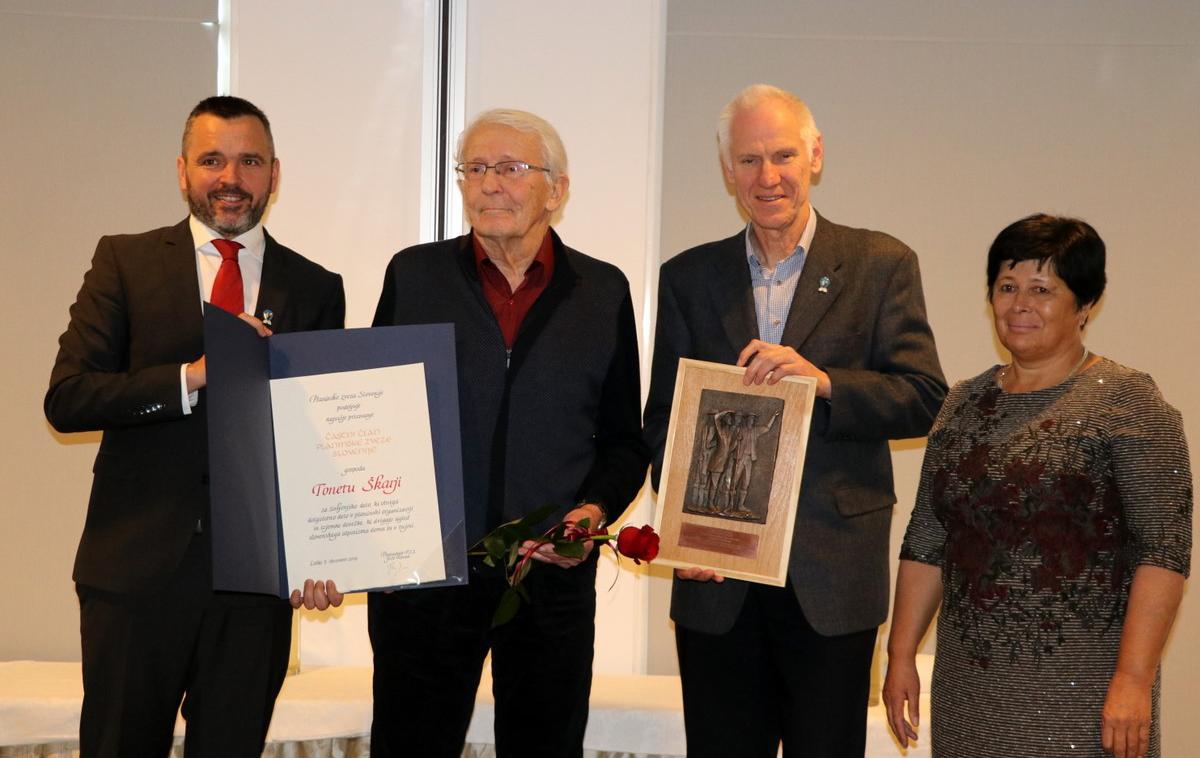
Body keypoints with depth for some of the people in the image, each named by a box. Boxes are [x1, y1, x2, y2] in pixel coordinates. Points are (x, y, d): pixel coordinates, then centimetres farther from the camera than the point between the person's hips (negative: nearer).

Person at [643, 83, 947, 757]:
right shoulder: (689, 278, 10)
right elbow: (663, 417, 8)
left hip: (831, 574, -2)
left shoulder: (881, 265, 3)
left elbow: (925, 400, -4)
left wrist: (822, 381, -21)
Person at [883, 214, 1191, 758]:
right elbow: (925, 543, 12)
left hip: (1078, 693, -5)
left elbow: (1165, 549, -13)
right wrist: (901, 655, 7)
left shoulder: (1126, 402, -7)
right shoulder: (964, 403, 10)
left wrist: (1133, 681, -19)